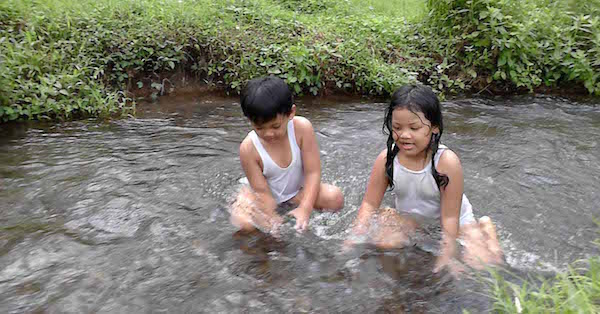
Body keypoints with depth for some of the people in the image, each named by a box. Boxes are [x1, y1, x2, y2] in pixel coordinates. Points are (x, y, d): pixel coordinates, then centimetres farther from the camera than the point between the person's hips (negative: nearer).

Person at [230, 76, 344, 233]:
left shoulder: (302, 128, -25)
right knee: (243, 222, -30)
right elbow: (261, 190, -20)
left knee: (335, 198, -23)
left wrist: (304, 209, -29)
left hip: (297, 189, 2)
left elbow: (313, 172, -21)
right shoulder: (248, 148, -26)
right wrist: (274, 222, -28)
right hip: (268, 196, -1)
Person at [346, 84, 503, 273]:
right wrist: (354, 239, -22)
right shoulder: (386, 159, -20)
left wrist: (446, 257, -27)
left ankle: (484, 228, 13)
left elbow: (450, 217, -23)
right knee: (383, 242, -26)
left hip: (454, 221, -2)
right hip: (410, 219, 2)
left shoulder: (447, 162, -29)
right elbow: (369, 204, -12)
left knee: (480, 264, -19)